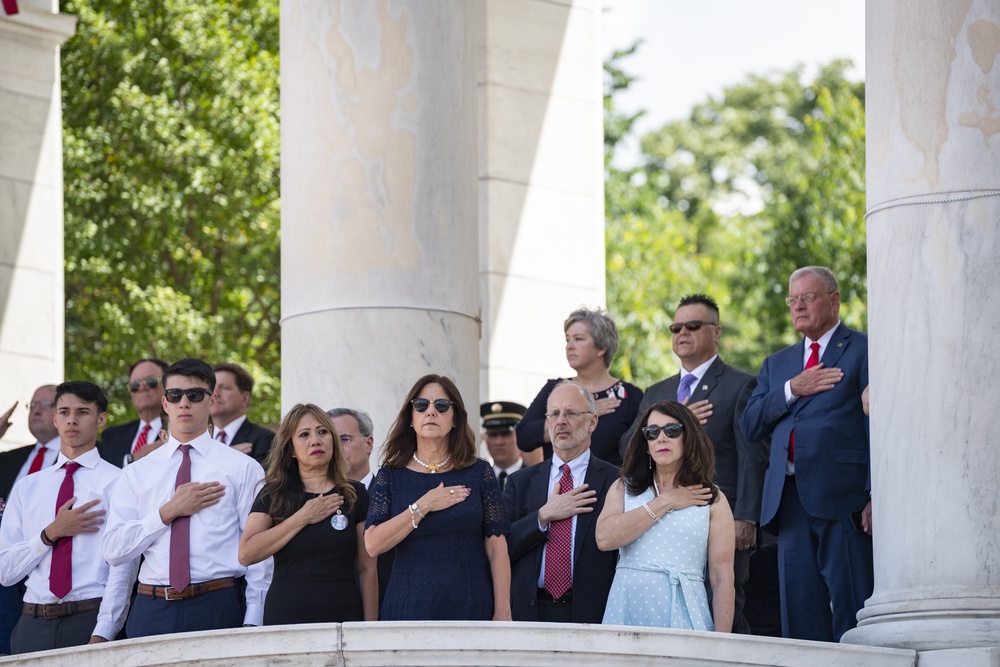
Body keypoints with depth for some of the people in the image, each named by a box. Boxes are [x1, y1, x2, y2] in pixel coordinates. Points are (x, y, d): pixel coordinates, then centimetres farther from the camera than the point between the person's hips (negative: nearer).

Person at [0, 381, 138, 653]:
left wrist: (101, 636, -19)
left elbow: (123, 567, -9)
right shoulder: (27, 487, 12)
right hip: (33, 625, 3)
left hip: (91, 621, -3)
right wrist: (51, 534, -7)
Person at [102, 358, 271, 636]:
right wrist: (169, 512, -7)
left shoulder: (242, 468, 4)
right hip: (151, 612, 2)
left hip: (218, 610, -2)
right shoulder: (136, 473, 12)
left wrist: (252, 623, -10)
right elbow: (113, 550, 2)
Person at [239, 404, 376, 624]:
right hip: (284, 617, 0)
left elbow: (367, 569, 4)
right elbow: (246, 554, -9)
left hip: (343, 614, 0)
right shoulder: (273, 495, 6)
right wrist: (302, 518, -8)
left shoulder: (355, 495, 6)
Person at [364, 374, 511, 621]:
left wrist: (503, 614, -7)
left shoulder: (479, 473, 6)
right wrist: (422, 507, -10)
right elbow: (373, 544, -7)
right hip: (408, 608, 0)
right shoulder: (390, 477, 7)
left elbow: (497, 548, 1)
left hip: (471, 608, 0)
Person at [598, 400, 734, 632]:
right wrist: (664, 503, -5)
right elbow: (605, 538, -9)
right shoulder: (623, 489, 11)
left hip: (682, 614, -1)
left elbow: (723, 578, -1)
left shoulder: (713, 500, 5)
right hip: (627, 609, 1)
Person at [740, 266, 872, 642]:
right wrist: (792, 390, -3)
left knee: (849, 610, -9)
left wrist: (876, 494, -14)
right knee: (799, 613, 2)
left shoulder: (863, 351, 4)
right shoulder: (777, 364, 23)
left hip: (843, 498, -6)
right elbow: (750, 426, 11)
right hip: (791, 499, 6)